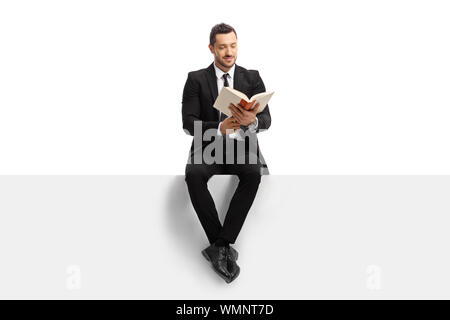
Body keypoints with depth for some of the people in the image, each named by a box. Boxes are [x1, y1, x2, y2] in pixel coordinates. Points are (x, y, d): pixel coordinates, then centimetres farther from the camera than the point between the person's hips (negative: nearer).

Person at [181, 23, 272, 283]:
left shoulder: (252, 78, 10)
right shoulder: (196, 79, 7)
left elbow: (267, 120, -1)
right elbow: (189, 123, -2)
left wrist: (252, 121, -26)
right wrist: (219, 127, -22)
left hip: (242, 145, 0)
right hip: (208, 145, 0)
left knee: (253, 174, -34)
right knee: (193, 174, -33)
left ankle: (219, 246, -29)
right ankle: (225, 247, -25)